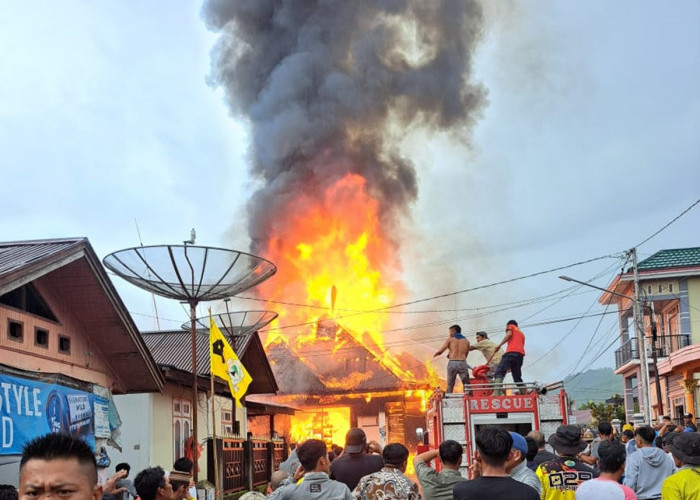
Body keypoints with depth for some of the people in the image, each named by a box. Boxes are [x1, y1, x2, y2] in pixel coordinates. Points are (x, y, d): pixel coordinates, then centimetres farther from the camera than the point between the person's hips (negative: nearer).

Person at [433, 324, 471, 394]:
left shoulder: (450, 340, 8)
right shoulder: (466, 341, 16)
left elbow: (440, 351, 6)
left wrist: (435, 354, 29)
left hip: (452, 363, -1)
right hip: (463, 363, 1)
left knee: (450, 385, 8)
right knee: (466, 384, 1)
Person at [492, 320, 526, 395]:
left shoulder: (511, 326, 20)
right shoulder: (521, 333, 37)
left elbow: (509, 334, -3)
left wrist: (499, 345, -6)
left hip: (512, 352, -7)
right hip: (521, 354, 7)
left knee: (499, 372, -18)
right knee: (517, 377, 14)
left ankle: (496, 393, -39)